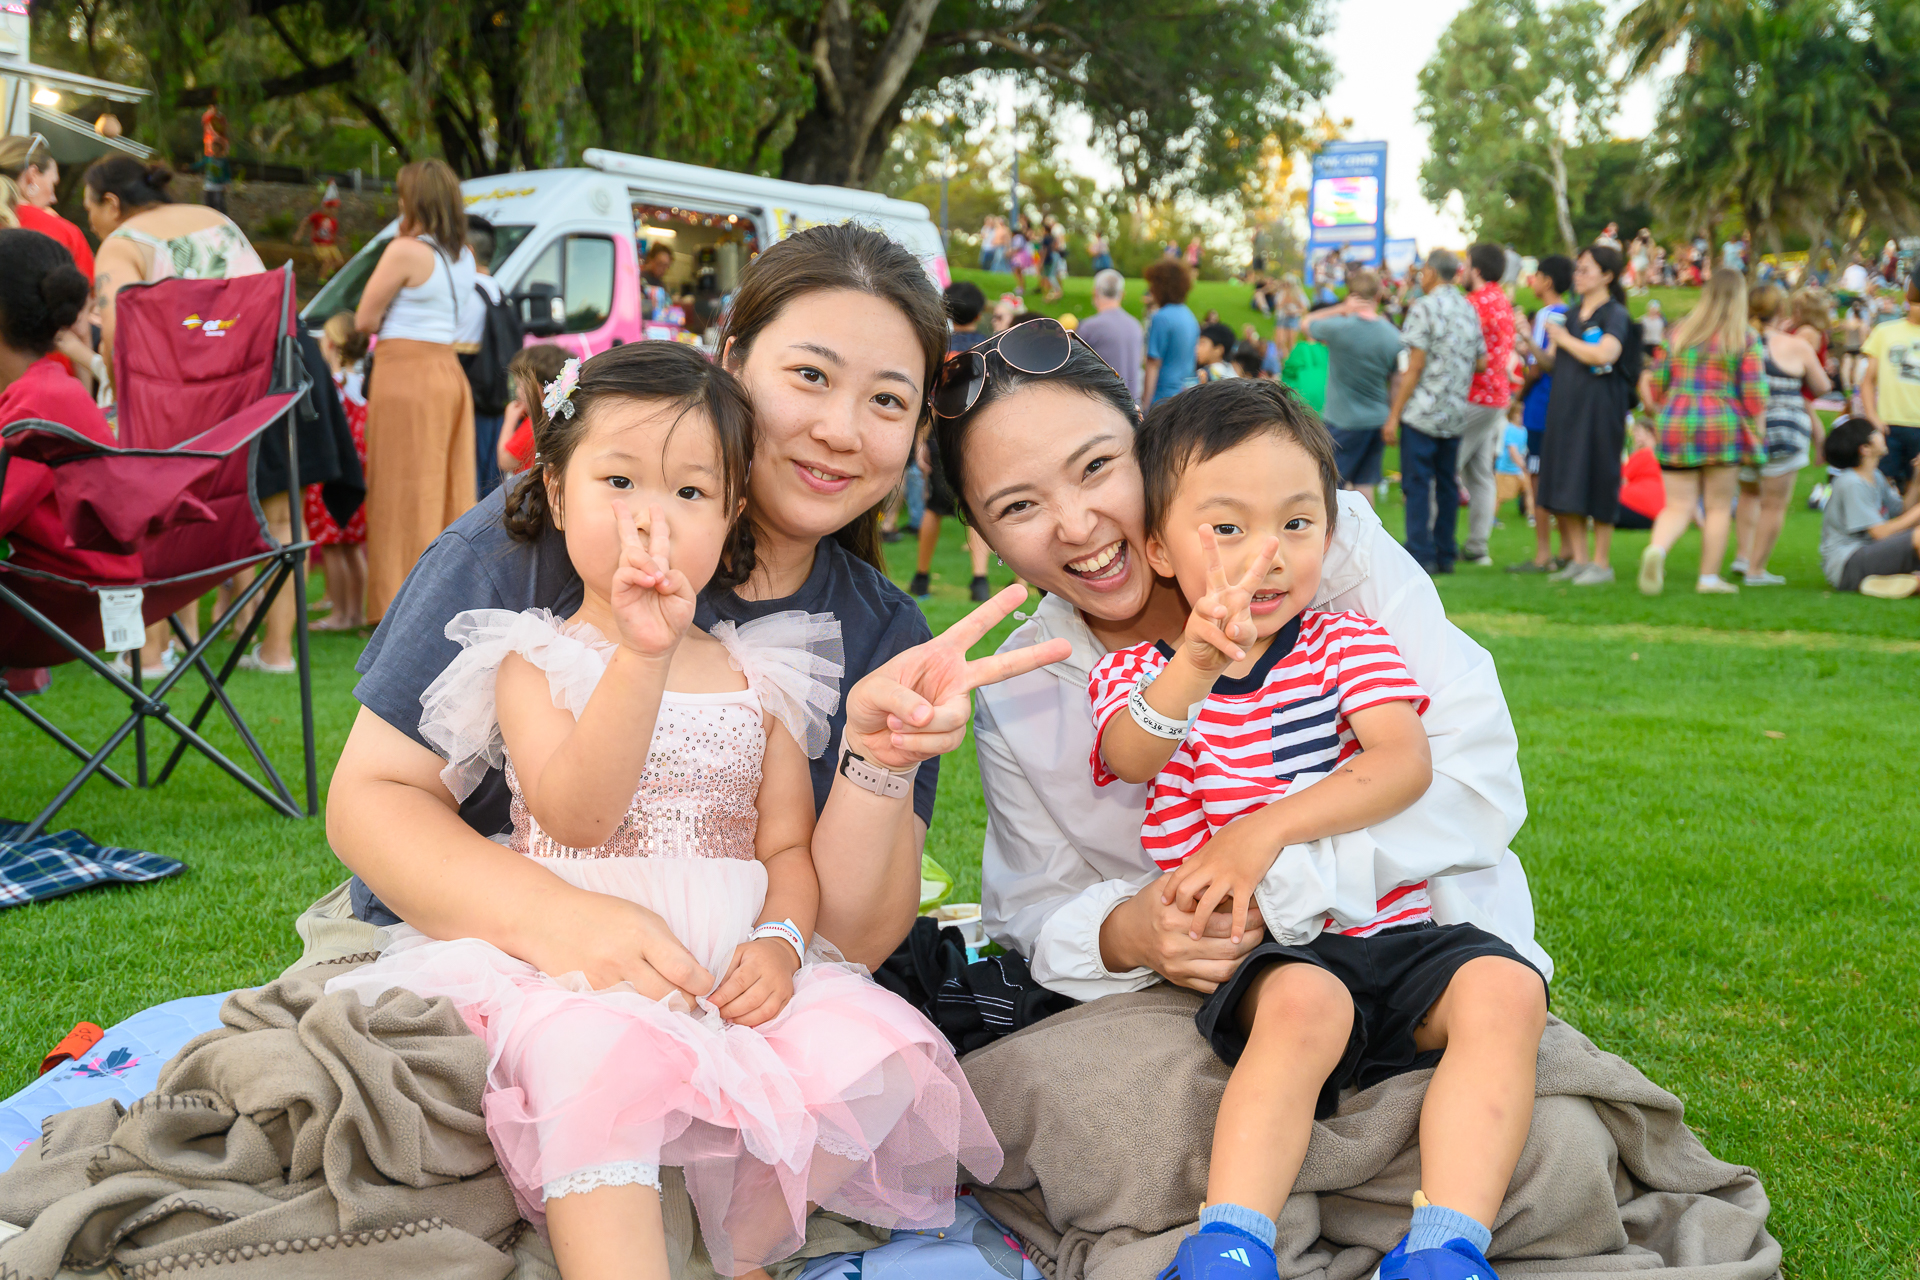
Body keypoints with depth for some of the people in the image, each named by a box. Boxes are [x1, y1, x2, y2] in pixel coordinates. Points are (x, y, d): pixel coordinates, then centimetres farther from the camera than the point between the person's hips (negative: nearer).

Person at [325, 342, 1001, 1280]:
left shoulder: (761, 675, 13)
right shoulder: (534, 663, 2)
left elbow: (788, 845, 11)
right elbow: (573, 818, -15)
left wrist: (779, 939, -11)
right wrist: (644, 652, -23)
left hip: (732, 967, 4)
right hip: (578, 965, -3)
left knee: (870, 1052, -21)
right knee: (600, 1062, -36)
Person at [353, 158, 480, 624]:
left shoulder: (406, 251, -11)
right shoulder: (463, 257, 11)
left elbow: (365, 319, -7)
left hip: (406, 375, -7)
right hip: (450, 374, 7)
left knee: (406, 495, -3)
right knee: (449, 492, 11)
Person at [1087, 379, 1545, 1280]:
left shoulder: (1346, 641, 10)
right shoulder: (1133, 673, 6)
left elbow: (1405, 763, -7)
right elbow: (1132, 758, -19)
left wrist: (1268, 829, -21)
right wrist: (1193, 670, -42)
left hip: (1389, 928, 3)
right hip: (1256, 951, -2)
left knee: (1504, 989, -25)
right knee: (1304, 1002, -35)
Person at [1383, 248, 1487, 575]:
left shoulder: (1425, 307, -9)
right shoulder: (1469, 309, 11)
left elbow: (1415, 367, -13)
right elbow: (1482, 362, 13)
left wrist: (1394, 415, -10)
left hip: (1423, 412, -6)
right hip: (1456, 414, 6)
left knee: (1417, 484, -3)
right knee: (1447, 483, 11)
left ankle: (1421, 556, -6)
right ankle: (1445, 555, 14)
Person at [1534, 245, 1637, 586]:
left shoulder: (1615, 314, -6)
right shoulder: (1571, 313, 15)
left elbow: (1605, 354, -23)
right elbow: (1551, 363, 16)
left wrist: (1565, 339, -12)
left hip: (1599, 407, -7)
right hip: (1565, 404, 7)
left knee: (1596, 482, -3)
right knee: (1567, 482, 6)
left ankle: (1601, 562, 5)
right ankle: (1578, 558, 13)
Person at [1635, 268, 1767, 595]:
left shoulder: (1679, 332, 8)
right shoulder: (1745, 339, -1)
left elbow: (1656, 381, 11)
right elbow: (1755, 393, -6)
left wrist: (1664, 414, 24)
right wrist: (1757, 433, 2)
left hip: (1675, 425, 3)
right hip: (1722, 426, -3)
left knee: (1678, 506, 5)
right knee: (1719, 506, 8)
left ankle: (1656, 549, -23)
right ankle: (1709, 577, 10)